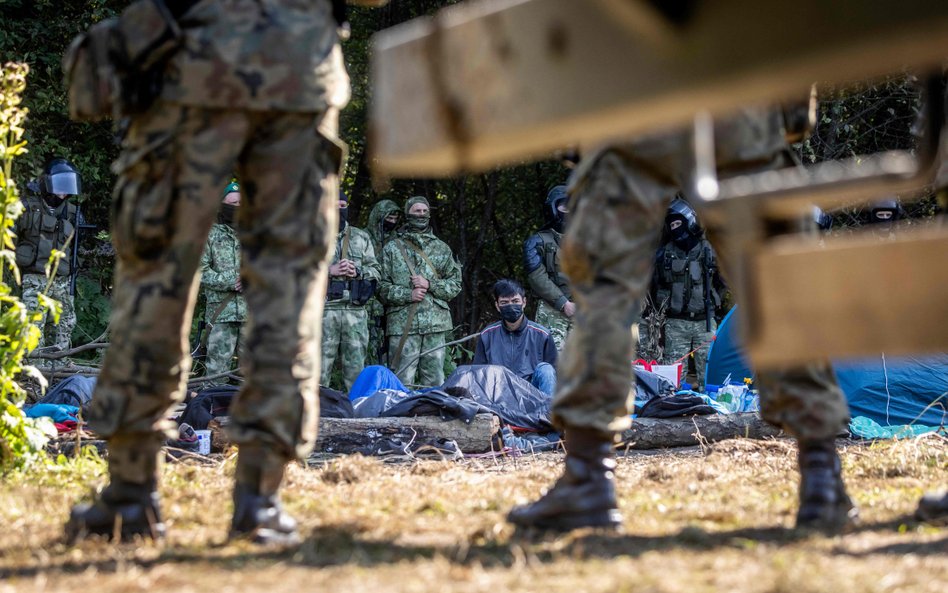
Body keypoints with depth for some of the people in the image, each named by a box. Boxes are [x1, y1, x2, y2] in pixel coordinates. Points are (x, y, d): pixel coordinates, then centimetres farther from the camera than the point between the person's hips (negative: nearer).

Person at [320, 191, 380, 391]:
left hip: (356, 312, 3)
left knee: (356, 368, 2)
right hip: (322, 311, -2)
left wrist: (357, 271, -6)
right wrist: (328, 271, -11)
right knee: (319, 369, -4)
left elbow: (375, 271, 15)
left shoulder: (362, 237, 18)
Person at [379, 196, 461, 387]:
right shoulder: (392, 248, 8)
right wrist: (407, 294, -11)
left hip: (435, 323, 2)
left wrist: (429, 285, -6)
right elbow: (382, 287, 3)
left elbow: (455, 284, 10)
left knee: (435, 382, 4)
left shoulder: (441, 248, 15)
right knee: (402, 383, -5)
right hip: (402, 324, -2)